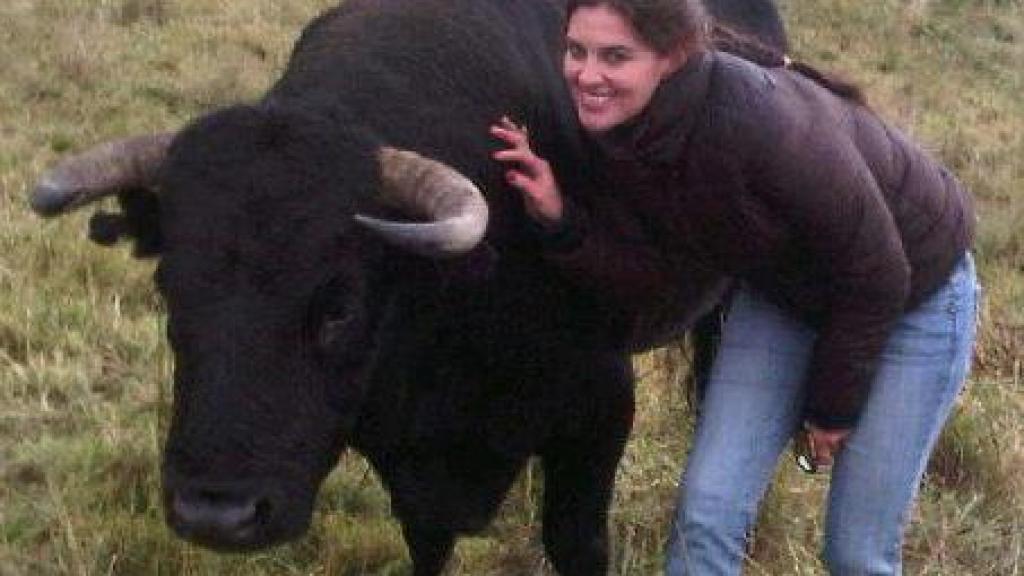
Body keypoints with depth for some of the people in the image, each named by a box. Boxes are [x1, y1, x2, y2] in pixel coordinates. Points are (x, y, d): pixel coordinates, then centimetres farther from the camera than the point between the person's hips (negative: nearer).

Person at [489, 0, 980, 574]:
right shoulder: (618, 126, -18)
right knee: (708, 509, -3)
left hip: (916, 291, -5)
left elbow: (878, 277, -25)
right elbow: (645, 282, -10)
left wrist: (833, 406, -11)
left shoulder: (765, 126, -38)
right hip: (781, 290, 6)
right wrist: (560, 220, -28)